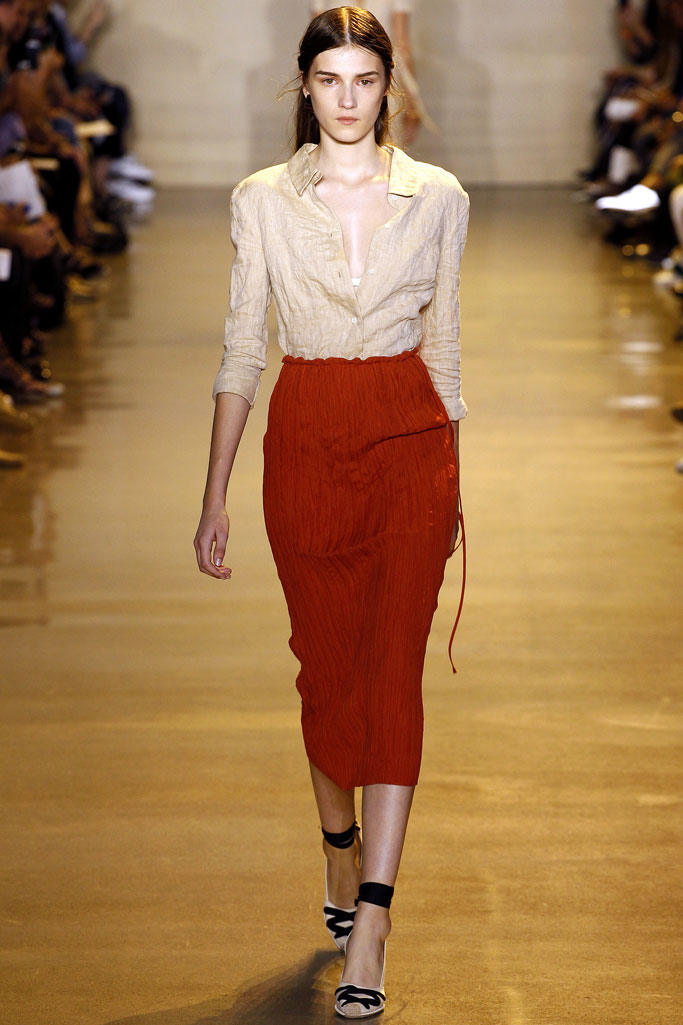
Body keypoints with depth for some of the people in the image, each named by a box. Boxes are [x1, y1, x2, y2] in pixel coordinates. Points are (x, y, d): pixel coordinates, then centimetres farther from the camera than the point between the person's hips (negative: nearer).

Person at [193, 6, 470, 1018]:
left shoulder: (439, 197, 2)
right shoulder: (263, 199, 2)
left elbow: (443, 344, 9)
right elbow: (242, 349, 3)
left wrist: (451, 481, 12)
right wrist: (215, 495, 0)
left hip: (410, 441, -1)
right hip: (305, 442, 1)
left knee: (394, 668, -10)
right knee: (327, 663, 10)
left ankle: (369, 921, -14)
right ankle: (341, 858, 33)